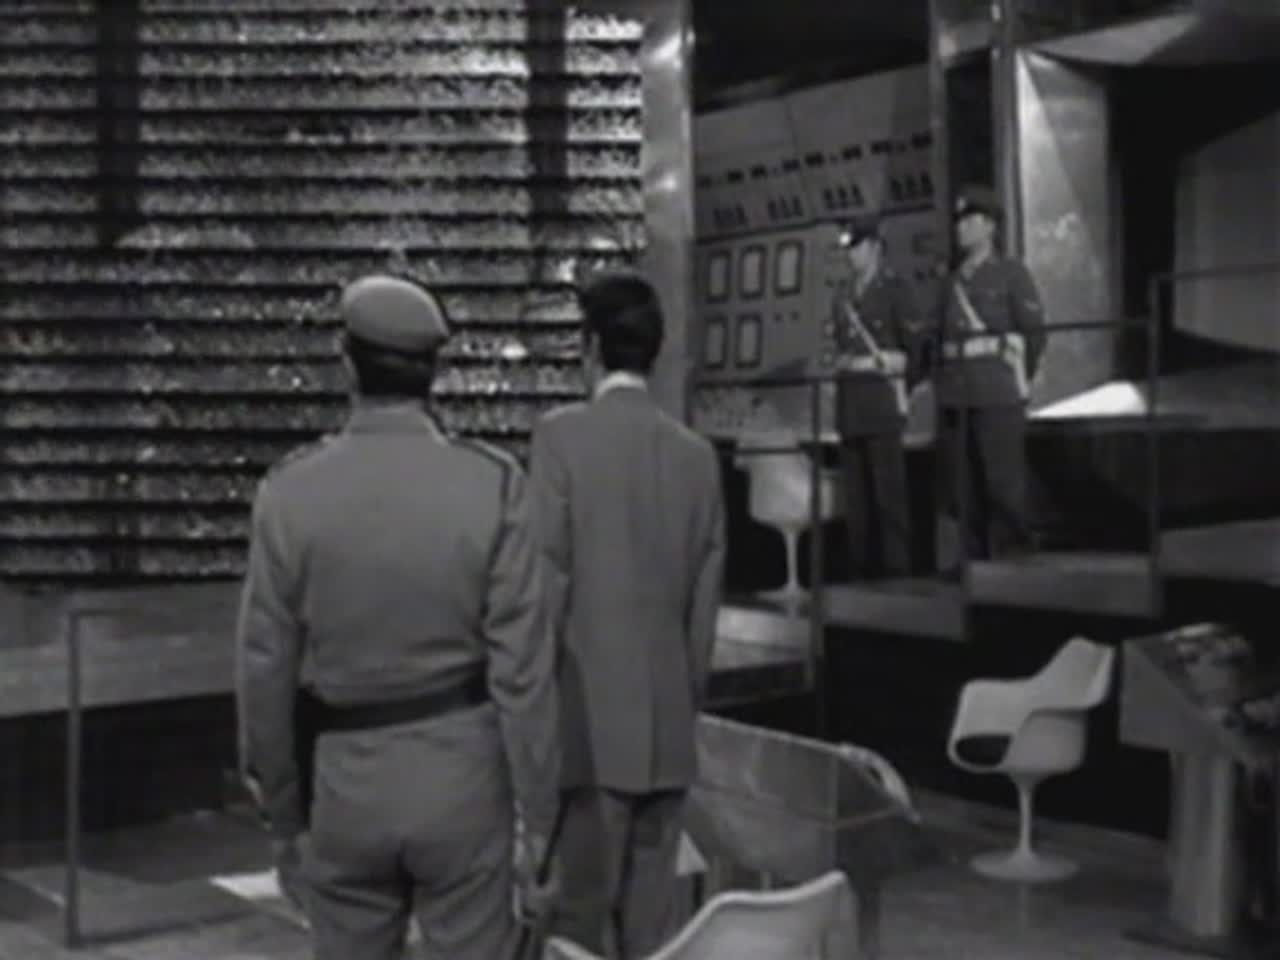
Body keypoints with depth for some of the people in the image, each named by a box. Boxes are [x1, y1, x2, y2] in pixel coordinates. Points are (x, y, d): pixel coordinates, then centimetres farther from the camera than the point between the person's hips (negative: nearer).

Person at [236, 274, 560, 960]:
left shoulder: (290, 490, -7)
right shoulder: (493, 484, -11)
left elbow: (265, 668, -2)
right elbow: (521, 665, -11)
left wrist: (284, 813, 10)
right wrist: (538, 814, -1)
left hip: (342, 776, 1)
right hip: (459, 772, -1)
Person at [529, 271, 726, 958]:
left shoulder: (561, 436, -7)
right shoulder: (696, 453, 6)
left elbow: (546, 579, -10)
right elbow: (706, 597, 9)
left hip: (587, 720, -4)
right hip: (669, 723, 5)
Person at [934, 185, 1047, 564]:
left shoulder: (1012, 272, 3)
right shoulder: (954, 281, 17)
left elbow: (1034, 332, 0)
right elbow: (944, 335, 15)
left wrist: (1019, 379, 2)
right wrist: (946, 381, 6)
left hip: (998, 394, -5)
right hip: (955, 396, 5)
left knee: (1004, 480, -7)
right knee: (959, 482, 4)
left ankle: (1013, 557, 0)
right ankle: (972, 558, 11)